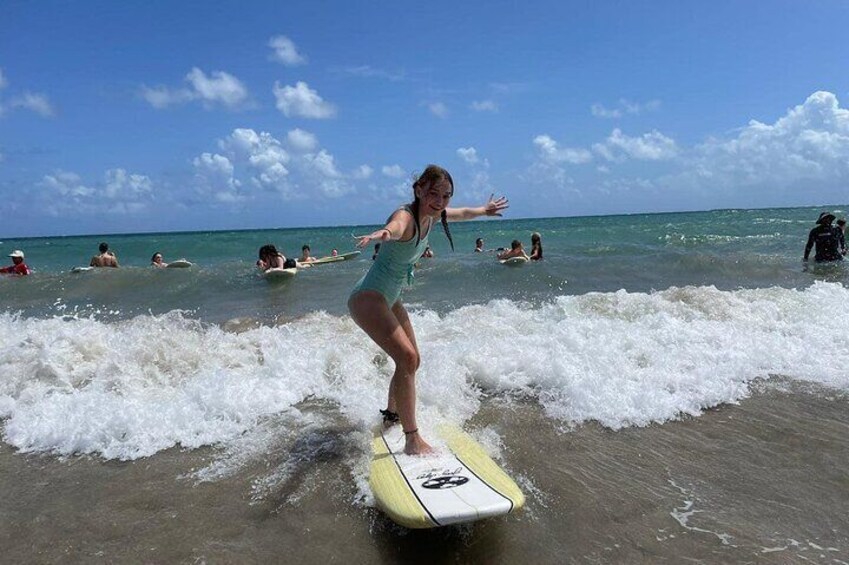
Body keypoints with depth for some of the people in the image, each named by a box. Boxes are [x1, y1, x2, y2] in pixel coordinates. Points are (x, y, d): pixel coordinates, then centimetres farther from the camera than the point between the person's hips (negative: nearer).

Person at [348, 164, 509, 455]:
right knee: (406, 358, -23)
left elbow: (461, 213, 25)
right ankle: (412, 440, -17)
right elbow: (396, 227, -51)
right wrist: (383, 233, -74)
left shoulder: (431, 215, 2)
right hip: (368, 298, -10)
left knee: (412, 360, 20)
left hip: (390, 300, 10)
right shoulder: (406, 216, -25)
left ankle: (391, 414, 43)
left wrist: (484, 210, 41)